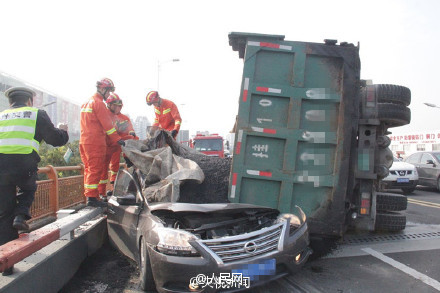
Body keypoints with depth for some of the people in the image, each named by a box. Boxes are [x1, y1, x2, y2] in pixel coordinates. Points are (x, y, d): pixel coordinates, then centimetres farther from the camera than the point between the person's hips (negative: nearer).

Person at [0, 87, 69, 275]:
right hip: (24, 167, -3)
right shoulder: (37, 114, 9)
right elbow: (57, 139, 7)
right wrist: (62, 131, 27)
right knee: (28, 189, 32)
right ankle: (21, 215, 4)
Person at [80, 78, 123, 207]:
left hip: (84, 141, 10)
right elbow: (107, 124, -14)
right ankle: (92, 197, -7)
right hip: (96, 142, -10)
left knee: (89, 169, 13)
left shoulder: (86, 103, 22)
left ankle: (89, 196, 18)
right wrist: (117, 139, -12)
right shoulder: (98, 103, -9)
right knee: (95, 169, -8)